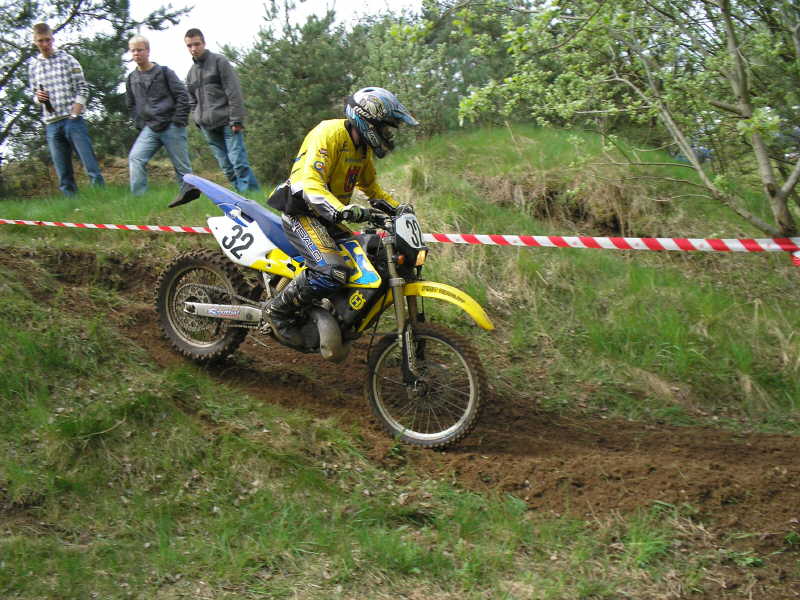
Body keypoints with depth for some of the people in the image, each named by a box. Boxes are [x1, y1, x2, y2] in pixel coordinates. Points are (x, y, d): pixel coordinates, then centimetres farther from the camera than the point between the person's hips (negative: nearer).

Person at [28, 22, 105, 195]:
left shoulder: (67, 59, 2)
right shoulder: (33, 66, 13)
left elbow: (83, 89, -1)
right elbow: (34, 93, 21)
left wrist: (74, 115, -8)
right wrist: (37, 97, -3)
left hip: (73, 120, -3)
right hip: (51, 124, 4)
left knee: (91, 166, -7)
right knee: (63, 174, 4)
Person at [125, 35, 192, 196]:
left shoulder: (164, 72, -2)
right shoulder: (132, 78, 12)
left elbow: (182, 95, -4)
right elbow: (131, 105, 21)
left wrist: (179, 121, -10)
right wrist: (140, 124, 9)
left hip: (171, 128, -4)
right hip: (149, 129, 4)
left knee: (182, 166, 1)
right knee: (135, 158, -15)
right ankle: (139, 197, -13)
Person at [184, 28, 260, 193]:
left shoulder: (219, 61, 0)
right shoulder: (191, 72, 18)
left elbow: (234, 93, -7)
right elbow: (192, 102, 24)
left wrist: (236, 120, -14)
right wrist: (198, 121, 9)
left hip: (227, 123, -5)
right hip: (208, 127, 6)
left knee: (238, 162, -13)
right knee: (226, 166, 3)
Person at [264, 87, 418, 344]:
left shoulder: (362, 148, 11)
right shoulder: (330, 133, -18)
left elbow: (369, 185, 29)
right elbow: (308, 181, -31)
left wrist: (397, 207, 13)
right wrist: (342, 210, -45)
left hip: (329, 217, 10)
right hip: (302, 213, -10)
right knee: (333, 271, -29)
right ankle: (277, 310, -12)